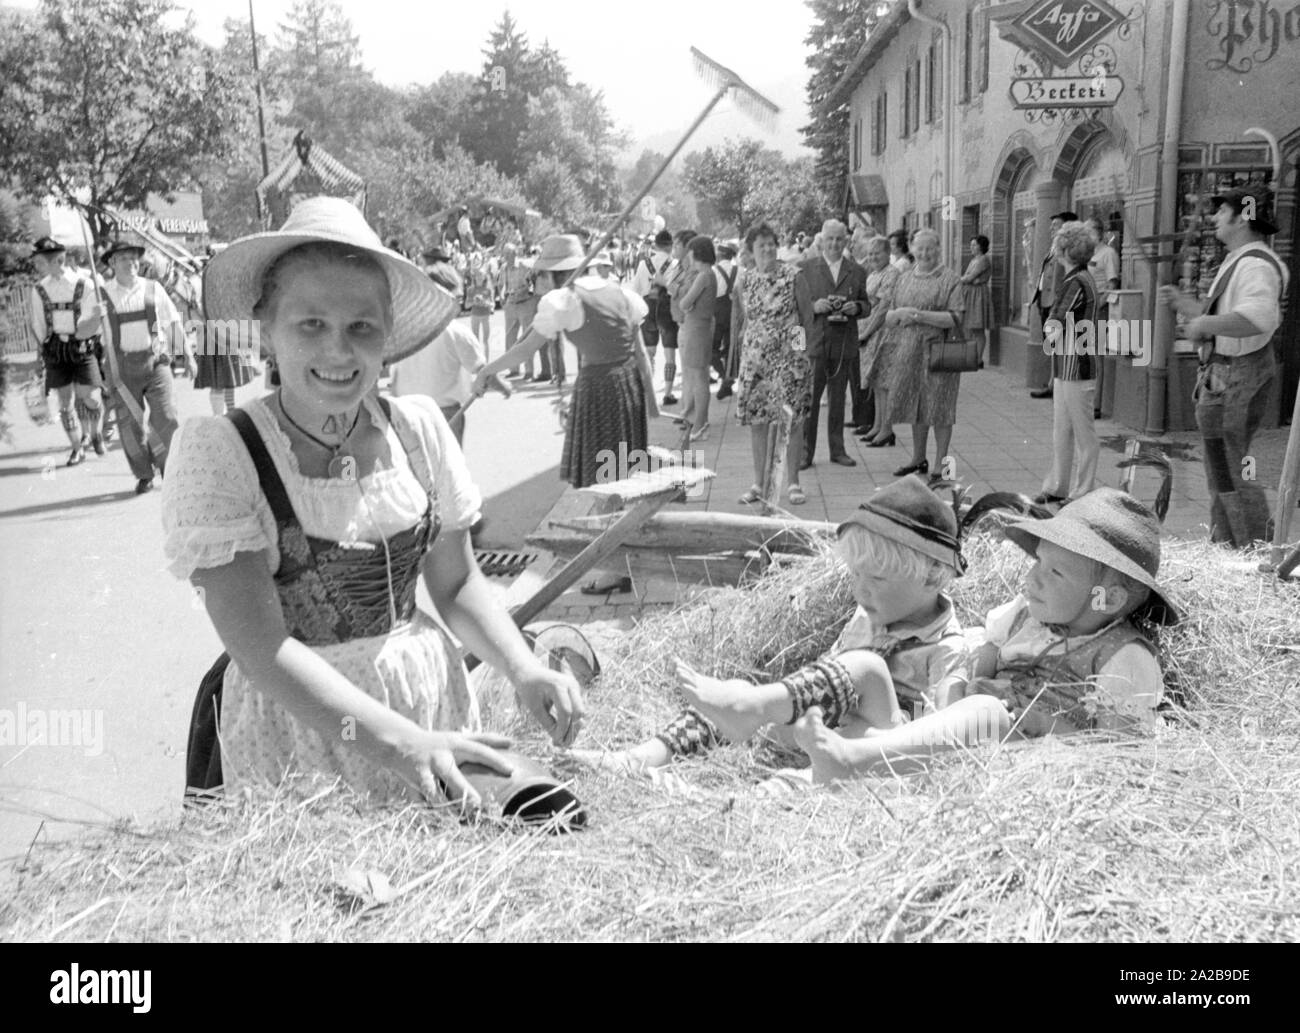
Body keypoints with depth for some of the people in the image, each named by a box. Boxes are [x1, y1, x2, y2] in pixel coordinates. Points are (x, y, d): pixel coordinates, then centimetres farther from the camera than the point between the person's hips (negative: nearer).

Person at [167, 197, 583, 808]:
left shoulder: (417, 428, -4)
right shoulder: (219, 451, -15)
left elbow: (457, 584, 4)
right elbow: (260, 646, -21)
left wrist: (522, 670, -15)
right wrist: (393, 738, -34)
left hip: (431, 705, 4)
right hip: (295, 731, -3)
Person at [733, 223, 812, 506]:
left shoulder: (792, 275, -4)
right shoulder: (745, 280, 7)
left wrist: (805, 346, -7)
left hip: (789, 357, -3)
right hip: (754, 359, 3)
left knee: (793, 420, -2)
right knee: (756, 421, 4)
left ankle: (793, 482, 8)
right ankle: (760, 482, 14)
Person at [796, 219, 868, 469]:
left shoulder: (857, 271, 10)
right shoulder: (807, 269, 4)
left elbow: (866, 304, 14)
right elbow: (798, 304, 3)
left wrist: (856, 307, -8)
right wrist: (814, 306, -17)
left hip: (844, 343, 2)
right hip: (814, 342, -2)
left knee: (838, 399, 10)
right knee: (809, 399, -3)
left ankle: (837, 449, 18)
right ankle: (805, 451, 3)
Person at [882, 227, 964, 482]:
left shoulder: (949, 279, -3)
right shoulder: (904, 279, 14)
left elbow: (955, 318, -12)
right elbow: (887, 318, 16)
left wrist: (920, 315, -19)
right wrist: (898, 313, -7)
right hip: (908, 351, 5)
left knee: (939, 408, -2)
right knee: (916, 406, 13)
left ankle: (940, 465, 6)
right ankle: (918, 459, 28)